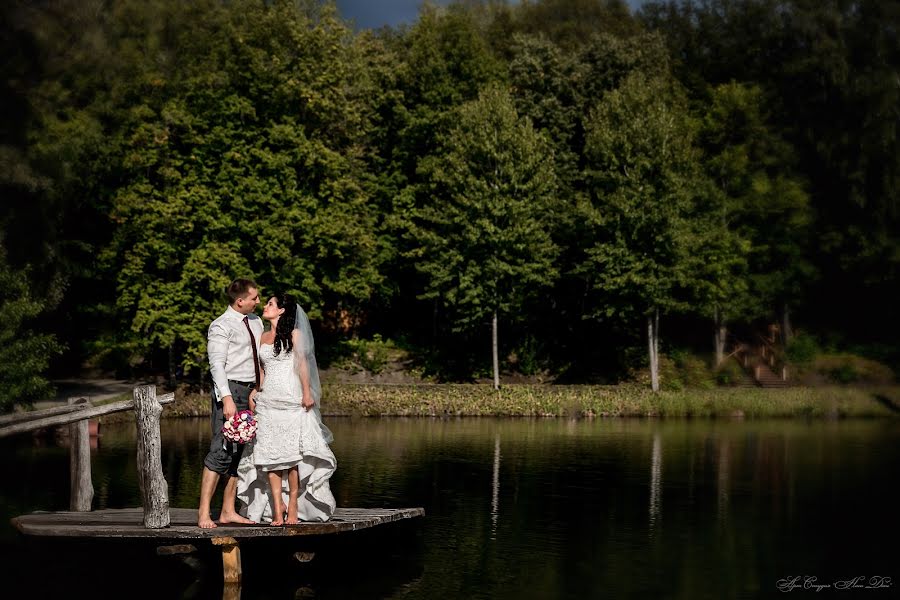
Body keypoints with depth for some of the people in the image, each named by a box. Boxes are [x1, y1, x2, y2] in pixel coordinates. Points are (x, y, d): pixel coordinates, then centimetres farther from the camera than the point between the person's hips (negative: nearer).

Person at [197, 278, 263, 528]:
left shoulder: (255, 322, 15)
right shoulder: (221, 327, -9)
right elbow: (217, 365, -16)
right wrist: (227, 399, -25)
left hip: (252, 392, 8)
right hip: (230, 389, -8)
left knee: (241, 452, 7)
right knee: (222, 450, -14)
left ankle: (228, 511, 13)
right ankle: (203, 513, -12)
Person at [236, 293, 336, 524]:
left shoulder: (294, 334, 2)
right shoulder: (262, 337, 15)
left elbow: (302, 364, -2)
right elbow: (261, 370, 17)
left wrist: (307, 393, -9)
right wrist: (254, 395, 11)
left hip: (291, 400, -4)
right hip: (268, 400, 4)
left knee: (292, 453, -6)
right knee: (270, 454, -2)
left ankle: (293, 506, -1)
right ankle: (277, 505, 1)